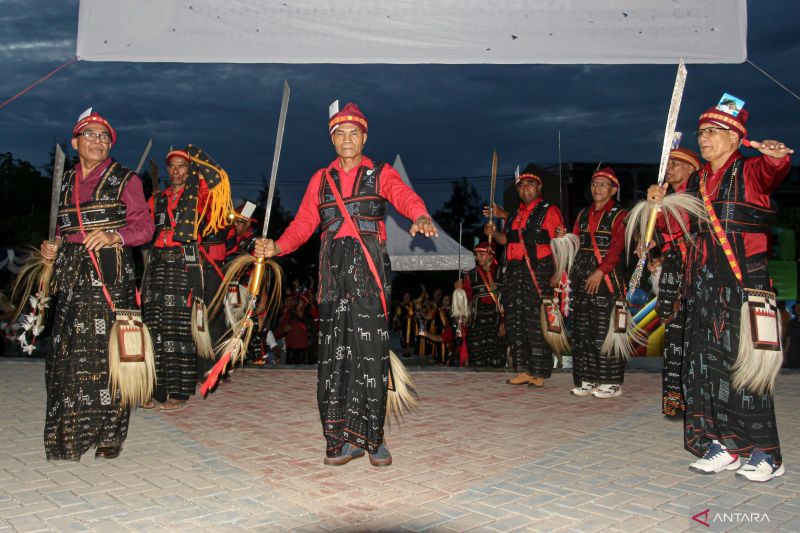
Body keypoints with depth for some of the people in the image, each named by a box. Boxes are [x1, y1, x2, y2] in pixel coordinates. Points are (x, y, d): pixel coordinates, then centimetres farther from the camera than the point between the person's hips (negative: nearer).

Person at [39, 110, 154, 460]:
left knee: (107, 352, -7)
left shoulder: (125, 180, 4)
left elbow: (144, 226, -3)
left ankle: (108, 434, 2)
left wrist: (113, 236, -20)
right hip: (72, 277, 4)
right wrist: (53, 249, 7)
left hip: (110, 275, -4)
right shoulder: (66, 182, 18)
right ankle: (69, 434, 11)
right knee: (68, 353, 1)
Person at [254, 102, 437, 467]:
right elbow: (303, 223, 10)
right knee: (333, 351, -1)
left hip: (370, 268, -2)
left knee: (371, 350, -6)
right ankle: (343, 439, 6)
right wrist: (276, 247, -9)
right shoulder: (321, 179, 18)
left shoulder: (381, 174, 9)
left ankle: (371, 436, 6)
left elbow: (405, 196, -13)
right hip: (333, 269, 3)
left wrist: (421, 217, -36)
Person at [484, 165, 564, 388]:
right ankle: (523, 370, 13)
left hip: (538, 272, -7)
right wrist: (493, 233, 10)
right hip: (514, 273, 7)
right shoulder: (516, 214, 21)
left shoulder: (549, 211, 1)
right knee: (514, 321, 6)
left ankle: (538, 373, 0)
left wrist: (556, 273, -14)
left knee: (536, 323, -6)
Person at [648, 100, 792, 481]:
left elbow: (774, 171, -24)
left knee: (743, 361, -7)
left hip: (744, 279, -6)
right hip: (705, 282, 6)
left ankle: (764, 453, 4)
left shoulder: (752, 171, -2)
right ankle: (723, 446, 14)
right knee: (705, 361, 4)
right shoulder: (694, 182, 16)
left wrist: (777, 156, -47)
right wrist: (659, 203, 2)